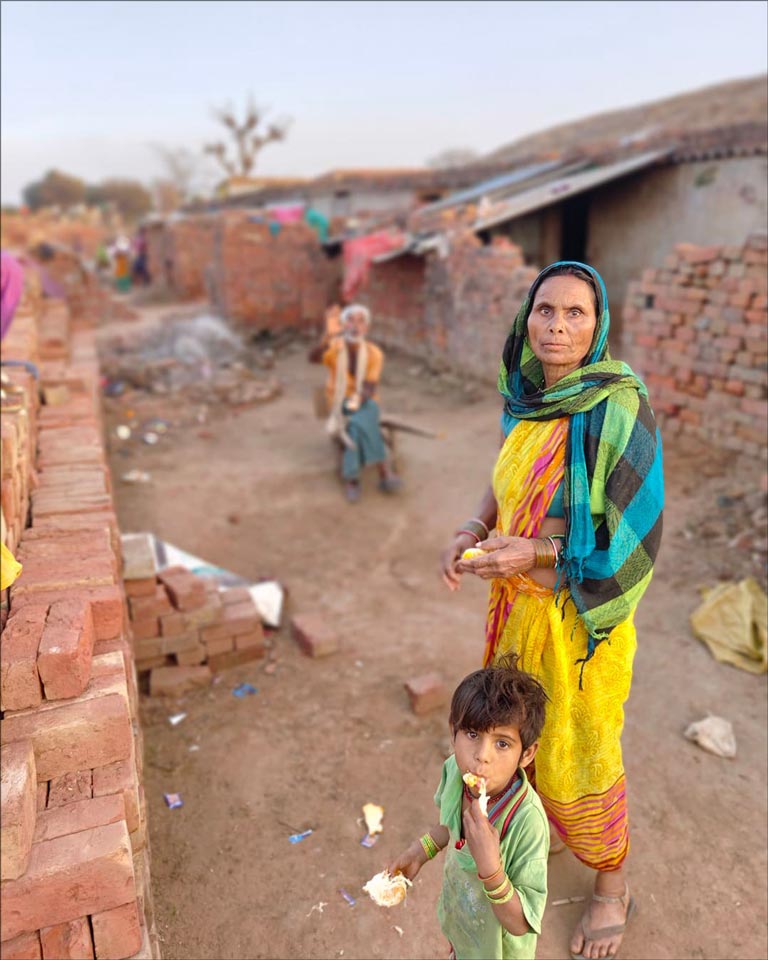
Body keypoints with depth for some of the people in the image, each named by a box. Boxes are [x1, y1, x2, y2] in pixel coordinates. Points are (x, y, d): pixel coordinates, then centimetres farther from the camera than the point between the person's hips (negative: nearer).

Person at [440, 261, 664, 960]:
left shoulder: (619, 409, -23)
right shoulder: (527, 399, -2)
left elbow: (636, 532, -20)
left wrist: (539, 552, -25)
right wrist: (473, 530, -6)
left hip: (578, 612, -6)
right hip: (518, 603, 6)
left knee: (580, 752, 13)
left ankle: (613, 885, 41)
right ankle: (547, 824, 55)